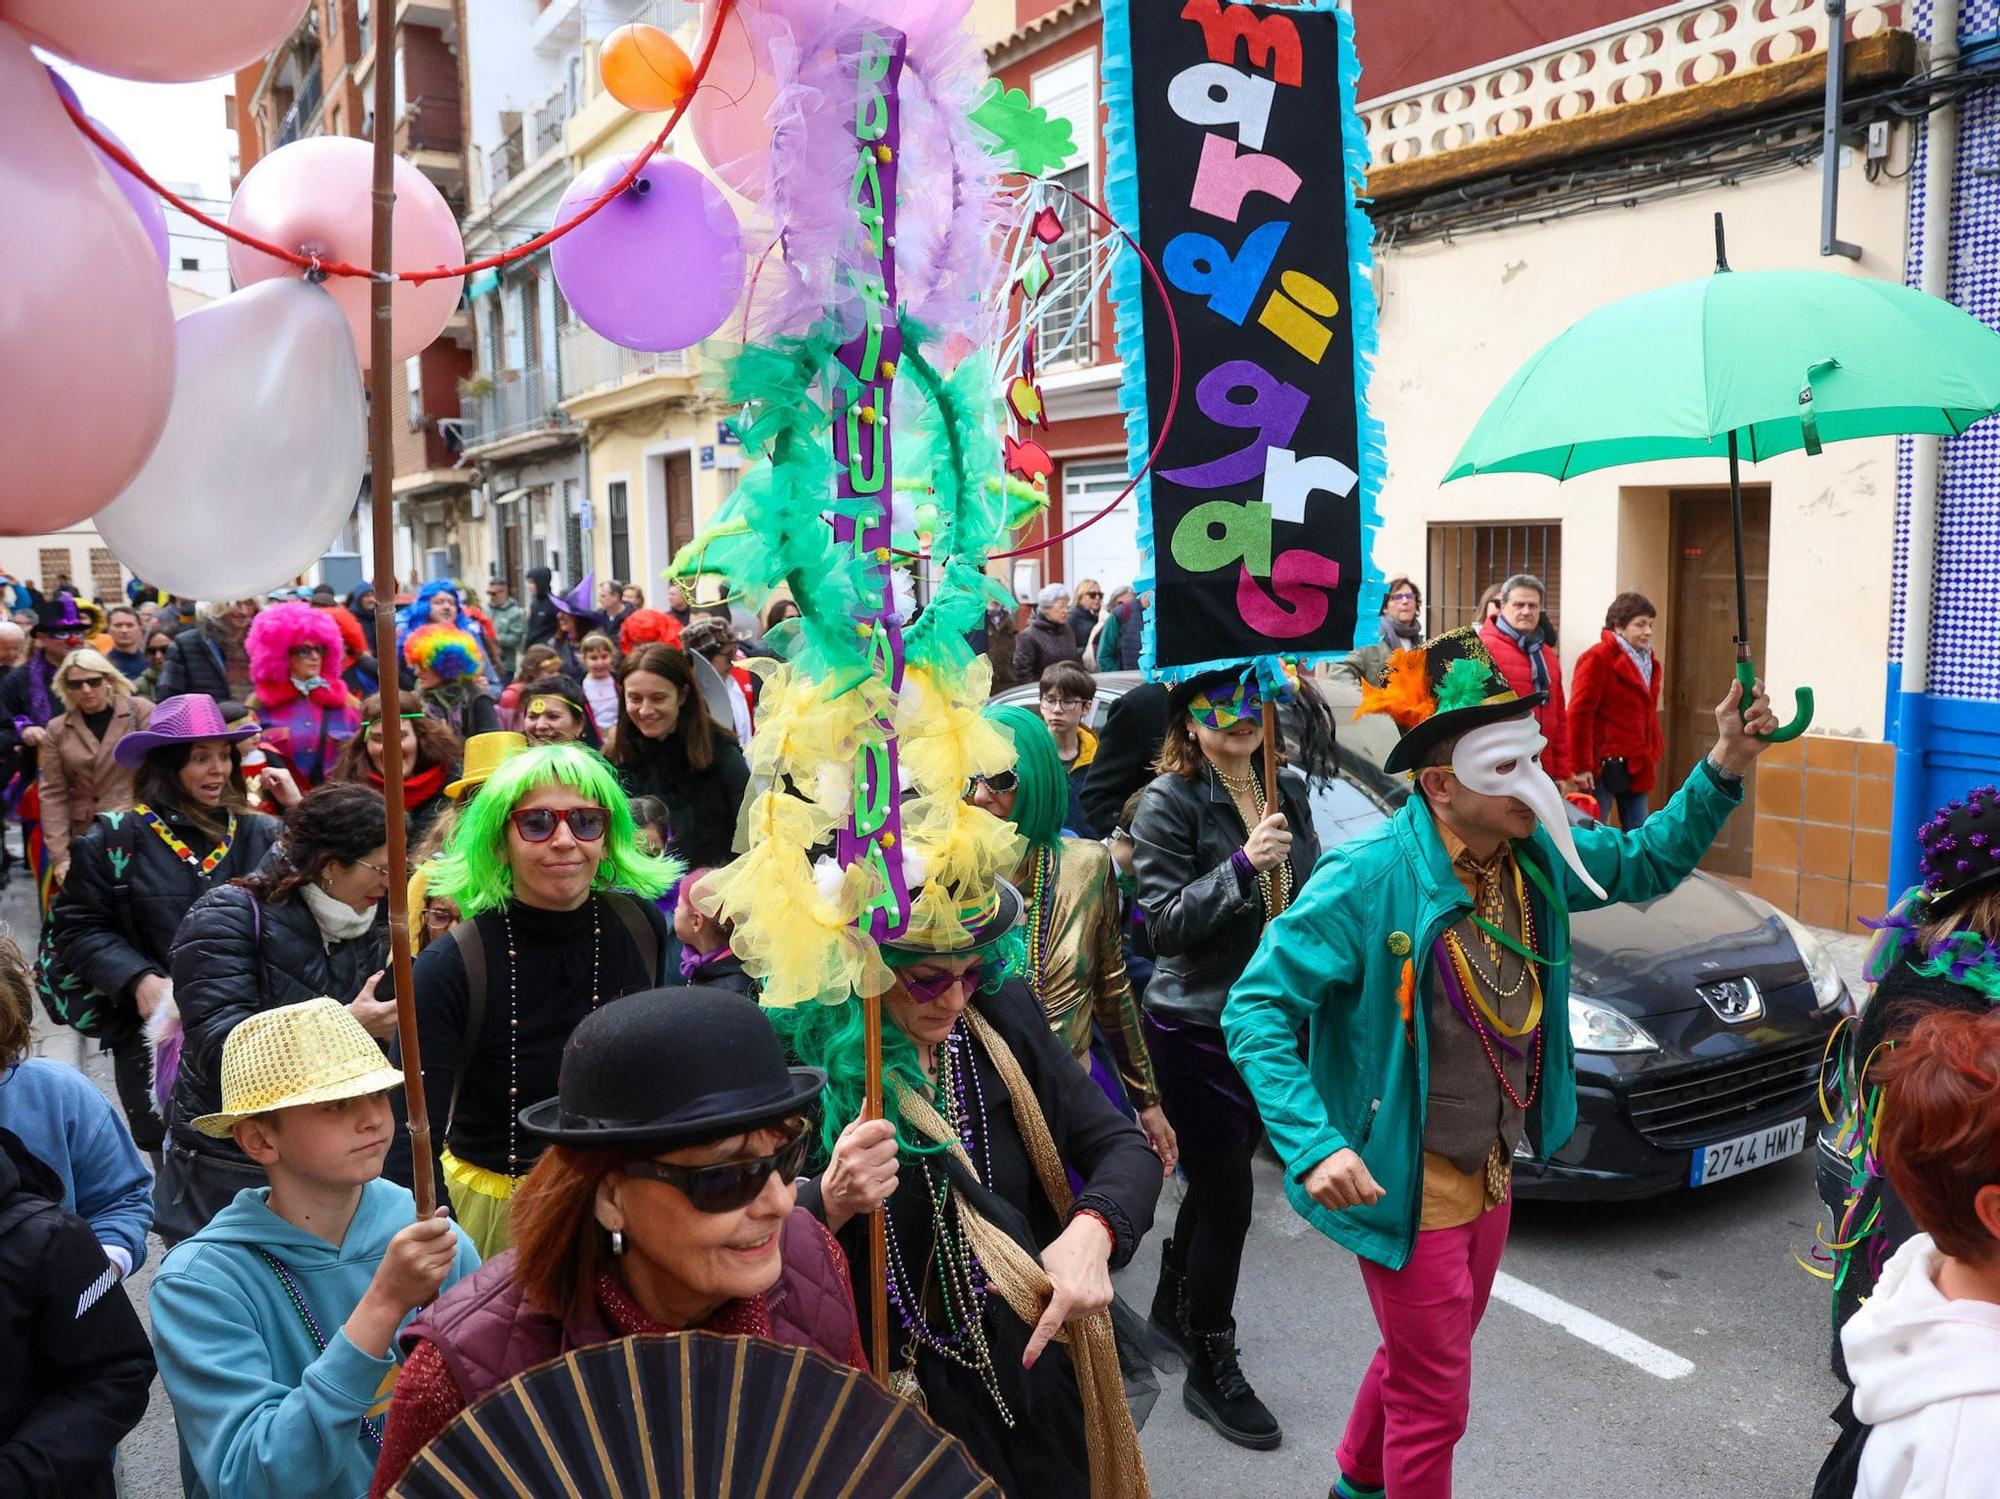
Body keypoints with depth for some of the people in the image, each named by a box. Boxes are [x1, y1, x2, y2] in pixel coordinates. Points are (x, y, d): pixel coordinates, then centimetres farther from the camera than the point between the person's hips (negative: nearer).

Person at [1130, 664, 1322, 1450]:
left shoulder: (1288, 788, 5)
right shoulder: (1169, 802, -14)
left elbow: (1312, 890, 17)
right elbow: (1163, 922, -18)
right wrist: (1242, 865, -29)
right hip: (1194, 1026, -6)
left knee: (1217, 1178, 20)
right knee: (1226, 1195, -2)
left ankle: (1174, 1308, 42)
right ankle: (1211, 1369, 15)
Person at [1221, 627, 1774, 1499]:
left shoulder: (1536, 853, -5)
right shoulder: (1369, 880, -27)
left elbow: (1646, 864, 13)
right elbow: (1256, 1011, -26)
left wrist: (1723, 771, -2)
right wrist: (1315, 1145, -36)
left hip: (1493, 1170, 8)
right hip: (1407, 1188, -8)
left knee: (1421, 1357, 27)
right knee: (1435, 1397, 5)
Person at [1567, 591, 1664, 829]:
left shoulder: (1648, 660, 14)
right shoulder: (1597, 659, -11)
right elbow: (1579, 714, -16)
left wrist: (1655, 750, 10)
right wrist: (1582, 766, -18)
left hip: (1637, 766, 8)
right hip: (1606, 765, -8)